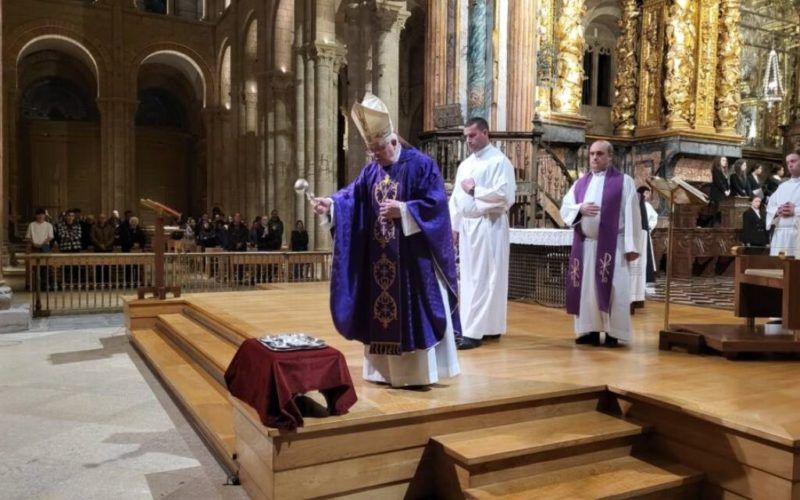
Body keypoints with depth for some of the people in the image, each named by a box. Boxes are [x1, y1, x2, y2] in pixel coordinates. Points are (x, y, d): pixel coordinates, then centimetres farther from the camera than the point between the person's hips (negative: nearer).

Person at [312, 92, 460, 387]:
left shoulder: (421, 165, -8)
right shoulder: (371, 171, 11)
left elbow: (436, 204, -14)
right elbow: (352, 197, 4)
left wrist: (402, 210, -22)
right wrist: (330, 204, -15)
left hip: (412, 257, -6)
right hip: (380, 258, 6)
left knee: (414, 312, -1)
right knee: (381, 309, 10)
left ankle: (420, 371, 10)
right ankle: (385, 369, 22)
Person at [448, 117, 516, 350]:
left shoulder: (500, 161, -7)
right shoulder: (465, 165, 16)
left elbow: (505, 195, -18)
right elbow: (456, 197, 16)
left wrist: (474, 190, -11)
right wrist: (454, 226, 10)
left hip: (488, 228, -8)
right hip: (466, 227, 8)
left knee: (483, 279, -6)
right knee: (468, 278, 9)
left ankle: (474, 331, -5)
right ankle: (488, 326, 18)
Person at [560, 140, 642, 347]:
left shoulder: (624, 182, 0)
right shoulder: (580, 183, 14)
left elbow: (631, 215, -5)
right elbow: (565, 208, 8)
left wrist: (631, 246, -11)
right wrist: (580, 208, -15)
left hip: (612, 245, -4)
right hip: (585, 245, 5)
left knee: (612, 289, -5)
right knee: (586, 288, 6)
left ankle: (613, 333, 2)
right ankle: (590, 330, 15)